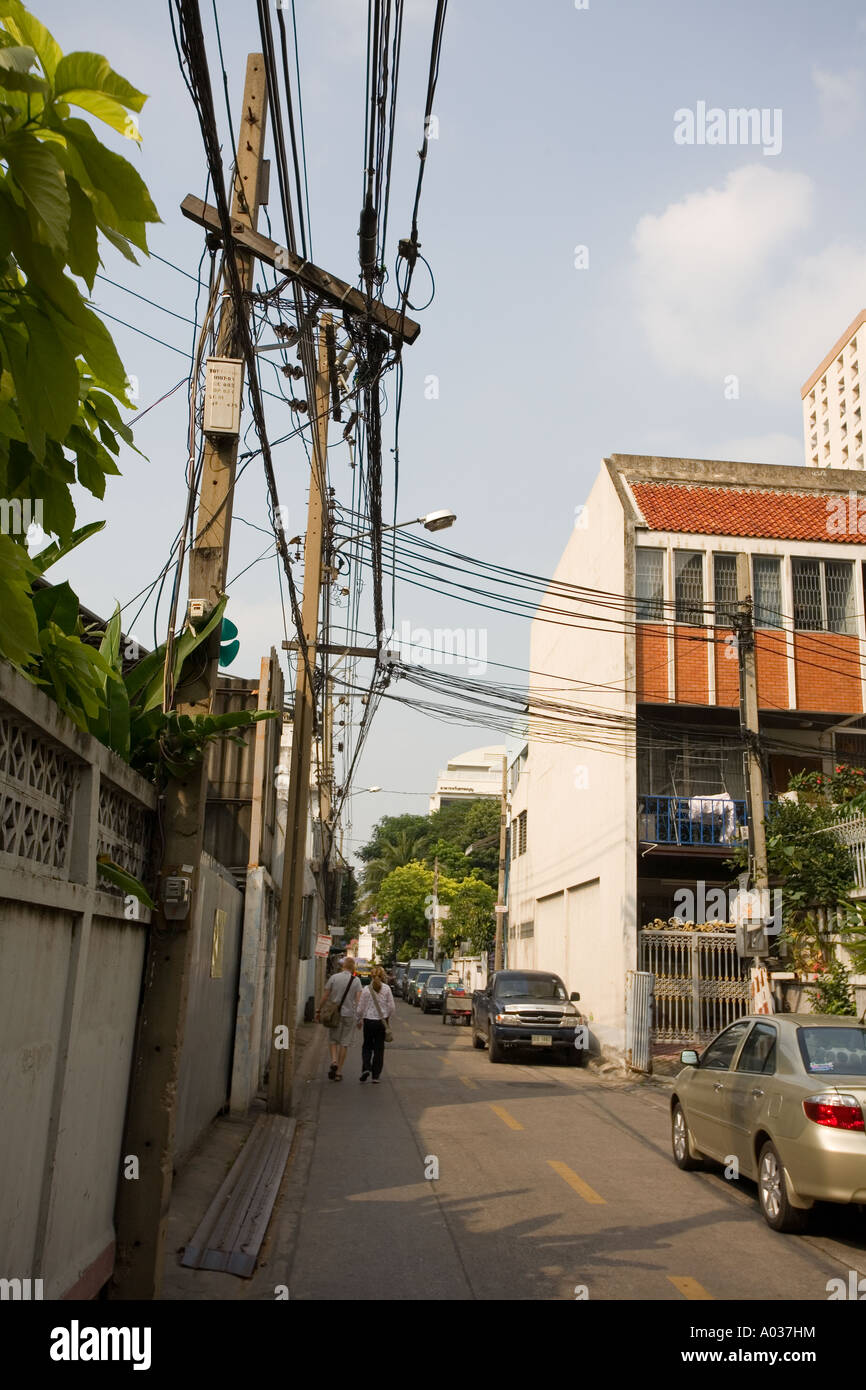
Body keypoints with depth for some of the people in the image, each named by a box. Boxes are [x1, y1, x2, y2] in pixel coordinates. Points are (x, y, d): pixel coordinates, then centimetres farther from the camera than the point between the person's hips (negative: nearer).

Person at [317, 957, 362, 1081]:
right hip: (348, 1014, 0)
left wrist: (318, 1010, 8)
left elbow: (325, 996, -2)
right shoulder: (356, 980, -2)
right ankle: (339, 1072, 8)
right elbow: (358, 999, -8)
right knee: (344, 1043, 8)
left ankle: (334, 1061, -10)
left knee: (333, 1040, 14)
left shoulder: (334, 977, -3)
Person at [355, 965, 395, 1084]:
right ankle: (376, 1076, 9)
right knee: (379, 1048, 9)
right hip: (382, 1022, 1)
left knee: (367, 1046, 16)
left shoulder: (366, 989, -8)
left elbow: (360, 1008, -4)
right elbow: (391, 1007, -2)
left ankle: (366, 1068, -4)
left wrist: (358, 1020, 11)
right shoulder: (386, 989, -5)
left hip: (369, 1021, -1)